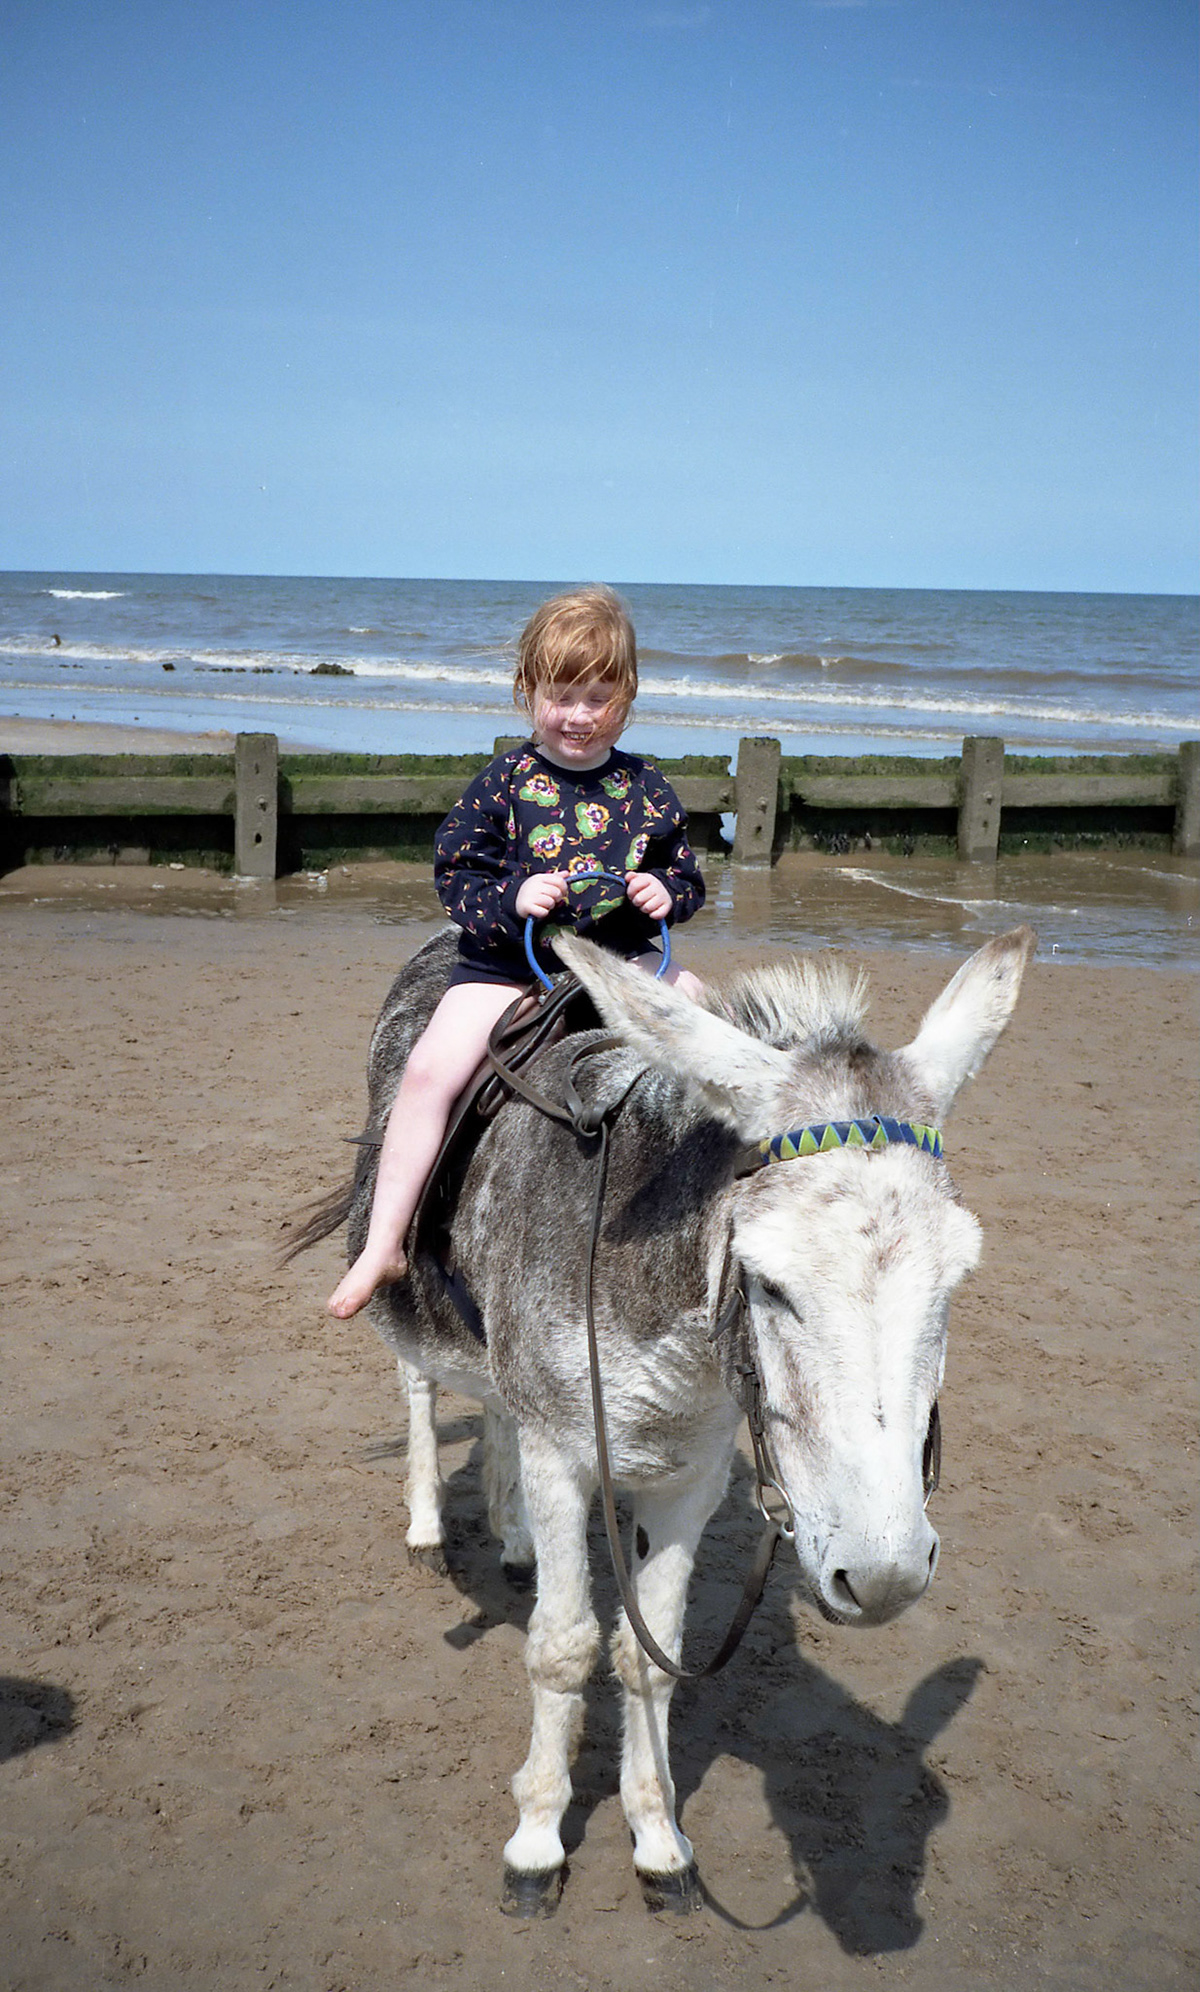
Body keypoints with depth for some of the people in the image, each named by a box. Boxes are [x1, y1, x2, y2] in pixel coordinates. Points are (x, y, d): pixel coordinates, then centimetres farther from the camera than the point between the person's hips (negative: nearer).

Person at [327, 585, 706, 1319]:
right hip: (507, 962, -2)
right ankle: (384, 1245, -11)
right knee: (430, 1069, -19)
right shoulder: (506, 782, -4)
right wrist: (512, 897, -20)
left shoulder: (647, 790, 3)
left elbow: (688, 876, 13)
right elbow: (455, 875, -2)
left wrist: (668, 893, -10)